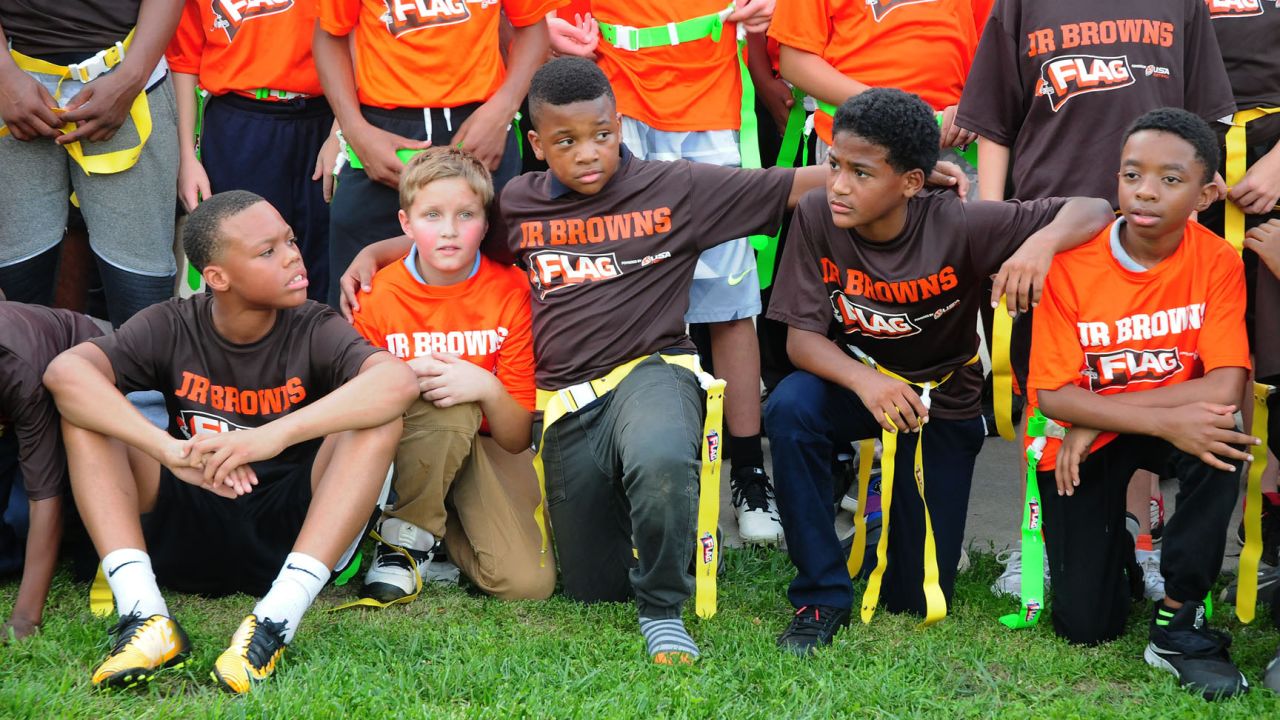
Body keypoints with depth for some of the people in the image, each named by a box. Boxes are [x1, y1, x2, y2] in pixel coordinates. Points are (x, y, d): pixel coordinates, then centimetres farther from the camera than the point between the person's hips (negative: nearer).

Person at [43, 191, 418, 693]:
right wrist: (171, 450, -37)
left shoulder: (314, 331, -7)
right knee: (83, 407, -14)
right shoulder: (171, 328, -4)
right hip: (187, 531, 1)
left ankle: (276, 620, -33)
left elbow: (400, 380, -29)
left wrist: (274, 436, -42)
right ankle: (144, 615, -28)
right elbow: (64, 371, -22)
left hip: (291, 531, -1)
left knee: (379, 416, -24)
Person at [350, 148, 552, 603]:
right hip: (405, 453, -1)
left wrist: (488, 388, -30)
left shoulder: (510, 291, -9)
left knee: (529, 581, -24)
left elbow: (518, 437, -8)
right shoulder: (379, 295, -8)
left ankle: (444, 538, 7)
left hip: (485, 452, 1)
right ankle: (405, 537, -13)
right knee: (451, 410, -36)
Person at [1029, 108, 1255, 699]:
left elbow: (1224, 389, -26)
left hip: (1176, 425, 1)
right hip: (1081, 441, -1)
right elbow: (1053, 394, -21)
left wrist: (1098, 417, -26)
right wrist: (1165, 420, -32)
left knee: (1219, 441, -36)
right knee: (1085, 625, -8)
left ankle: (1177, 625, -18)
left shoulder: (1217, 263, -17)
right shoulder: (1071, 261, -19)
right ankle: (1113, 541, 29)